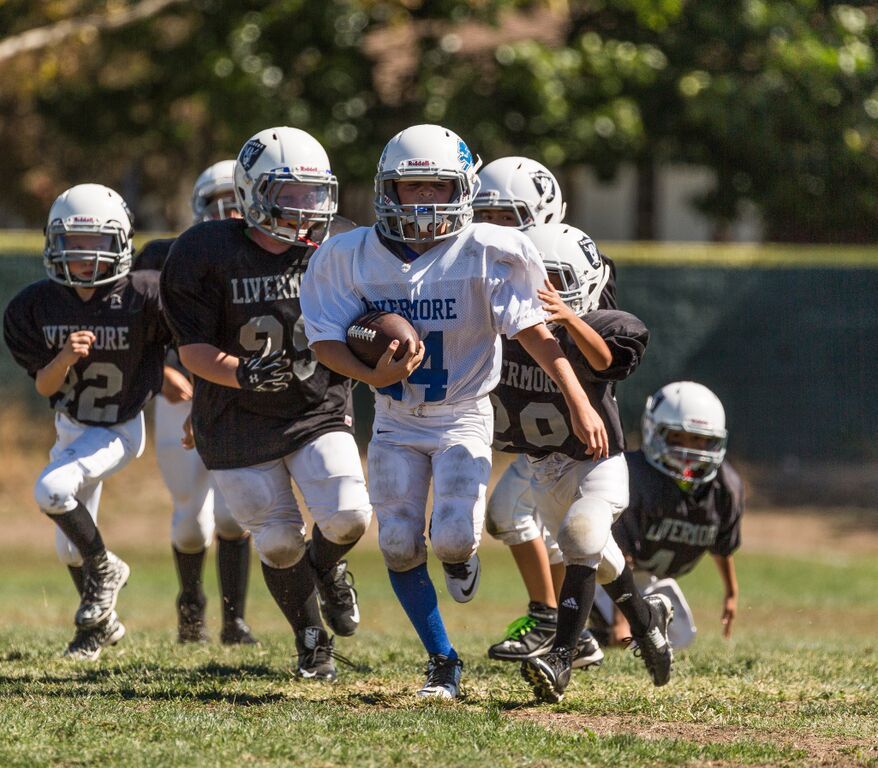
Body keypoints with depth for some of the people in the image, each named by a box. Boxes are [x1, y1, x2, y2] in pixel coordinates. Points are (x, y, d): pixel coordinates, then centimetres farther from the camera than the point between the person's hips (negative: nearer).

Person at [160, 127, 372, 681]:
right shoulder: (205, 254, -13)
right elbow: (194, 350, -10)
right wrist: (242, 372, -30)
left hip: (320, 411, 2)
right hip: (238, 423, -2)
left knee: (349, 517, -17)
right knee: (279, 543, 2)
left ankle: (328, 565, 21)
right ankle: (312, 641, 29)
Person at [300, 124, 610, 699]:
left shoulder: (484, 255, -15)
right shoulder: (353, 257, -8)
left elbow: (535, 332, -18)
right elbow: (324, 338, -8)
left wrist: (580, 404, -25)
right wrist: (374, 375, -27)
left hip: (463, 418, -3)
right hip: (396, 422, 3)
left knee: (453, 539, -17)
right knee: (399, 546, -4)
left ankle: (462, 556, 23)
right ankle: (443, 660, 13)